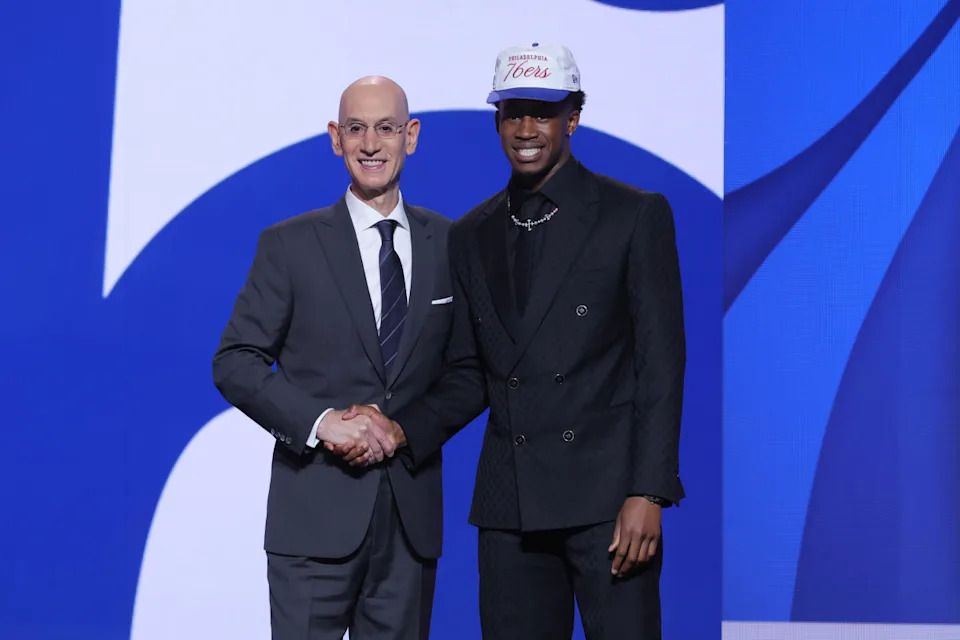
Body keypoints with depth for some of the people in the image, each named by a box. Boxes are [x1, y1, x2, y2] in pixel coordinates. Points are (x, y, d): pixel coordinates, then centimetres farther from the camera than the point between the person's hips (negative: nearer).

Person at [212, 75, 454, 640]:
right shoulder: (290, 245, 0)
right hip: (317, 512, -2)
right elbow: (235, 363, -2)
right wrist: (320, 421, -16)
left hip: (414, 511, 3)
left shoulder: (450, 243, 8)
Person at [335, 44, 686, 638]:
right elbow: (470, 374, 16)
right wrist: (402, 429, -3)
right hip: (510, 504, 4)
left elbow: (660, 363, -4)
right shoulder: (472, 235, 13)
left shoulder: (636, 215, 0)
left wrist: (648, 494, -12)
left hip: (607, 496, -4)